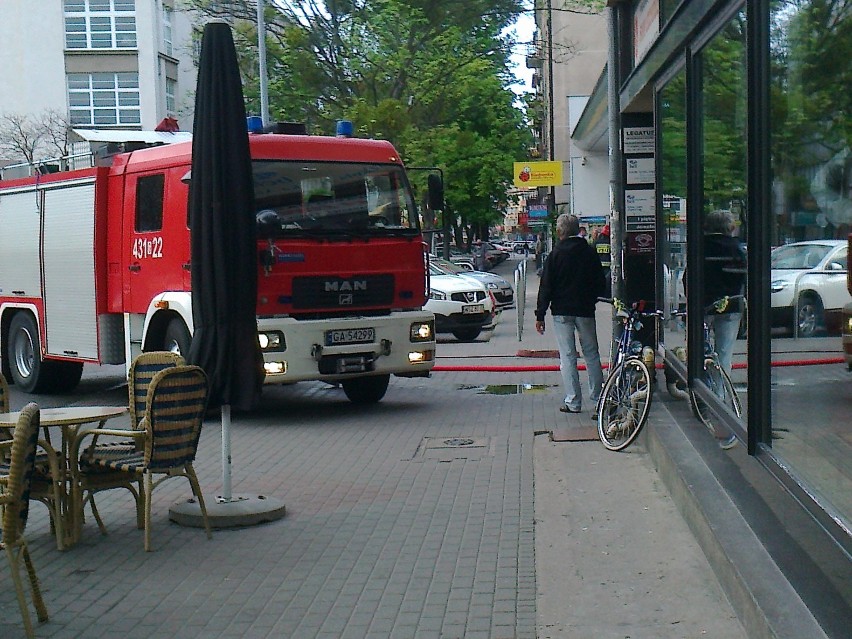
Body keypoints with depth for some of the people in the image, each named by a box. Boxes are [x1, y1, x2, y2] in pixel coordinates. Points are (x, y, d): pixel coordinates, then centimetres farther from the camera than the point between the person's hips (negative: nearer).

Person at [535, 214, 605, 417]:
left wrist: (540, 315, -3)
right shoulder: (590, 252, 4)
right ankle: (598, 401, 8)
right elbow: (601, 283, 11)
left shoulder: (556, 254, -7)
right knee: (592, 354, 9)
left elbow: (546, 286, -7)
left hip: (562, 312, -3)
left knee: (567, 356, 2)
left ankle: (573, 402, 2)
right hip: (586, 310, 3)